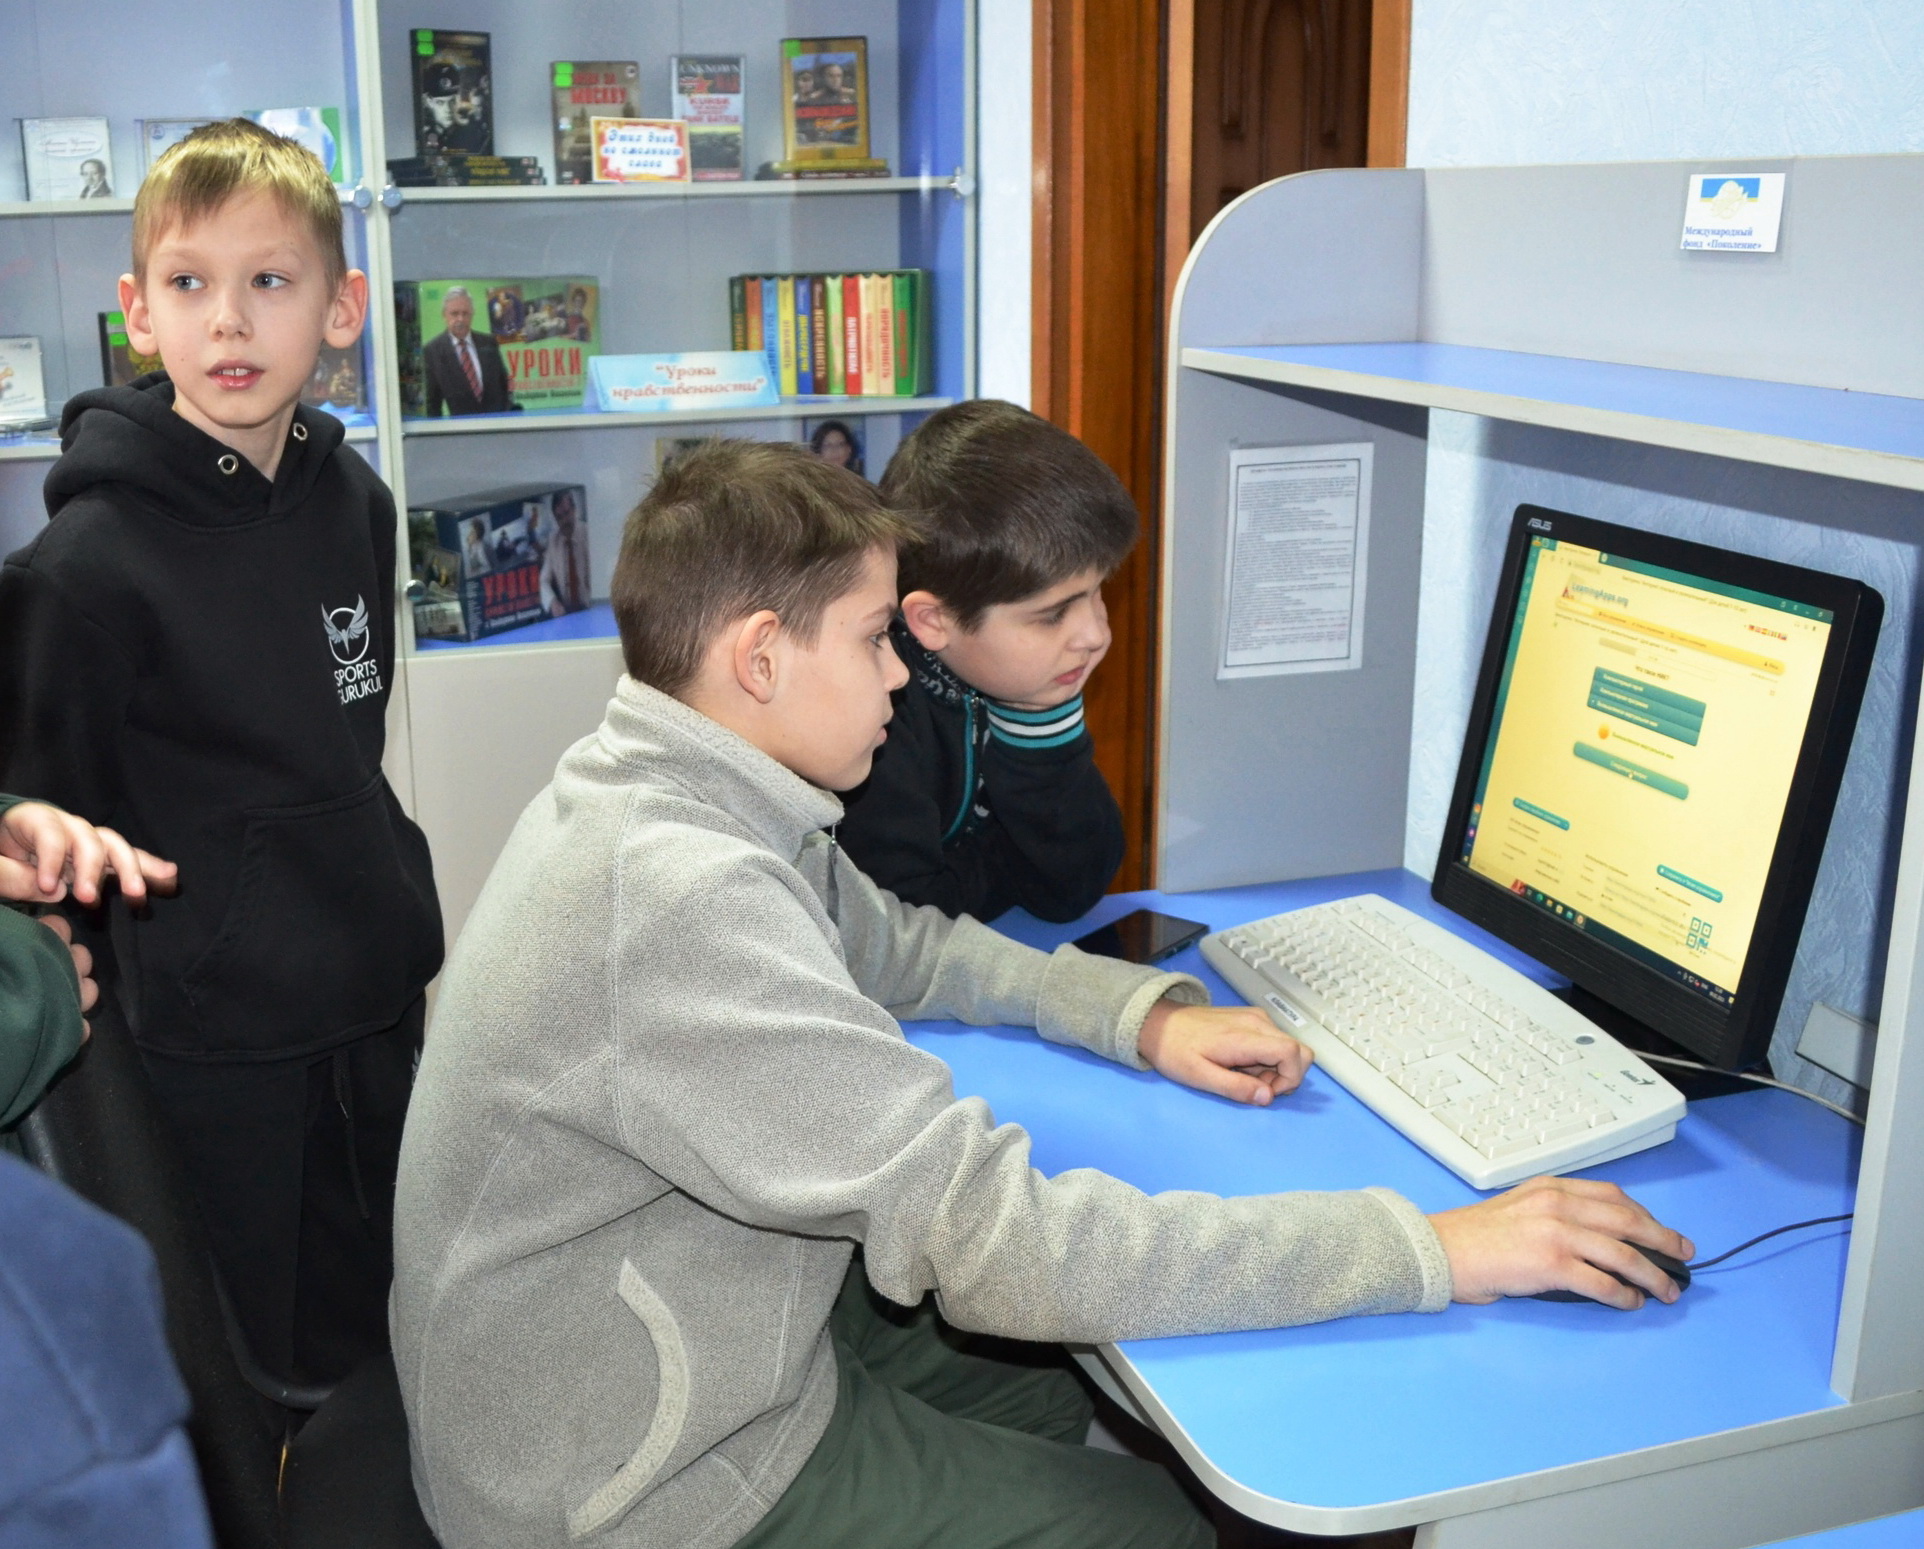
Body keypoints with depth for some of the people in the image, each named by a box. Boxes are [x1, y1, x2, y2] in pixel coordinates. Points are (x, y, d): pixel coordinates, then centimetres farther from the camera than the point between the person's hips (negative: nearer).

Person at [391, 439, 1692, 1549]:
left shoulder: (677, 797, -1)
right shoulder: (680, 900, -33)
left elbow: (893, 945, 14)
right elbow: (1007, 1248, -35)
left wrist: (1145, 1013, -1)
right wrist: (1435, 1247, -29)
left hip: (715, 1336, 8)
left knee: (1081, 1388, 18)